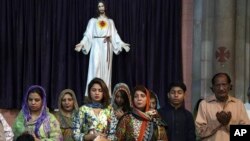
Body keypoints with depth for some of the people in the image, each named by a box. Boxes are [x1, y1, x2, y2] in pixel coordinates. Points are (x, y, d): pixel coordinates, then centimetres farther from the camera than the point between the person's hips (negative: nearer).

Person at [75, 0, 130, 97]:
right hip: (97, 46, -2)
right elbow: (88, 34, 5)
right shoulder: (93, 21, 12)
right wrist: (82, 43, -9)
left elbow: (114, 35, 12)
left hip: (107, 46, 2)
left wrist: (122, 44, 2)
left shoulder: (110, 21, 16)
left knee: (106, 68, 0)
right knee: (95, 67, -13)